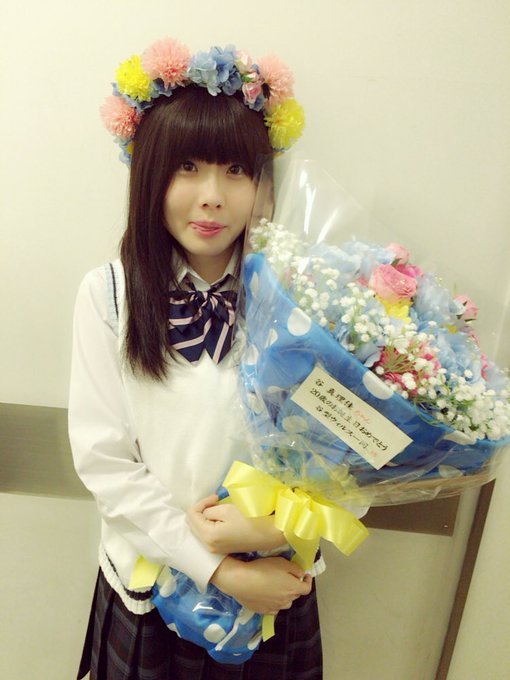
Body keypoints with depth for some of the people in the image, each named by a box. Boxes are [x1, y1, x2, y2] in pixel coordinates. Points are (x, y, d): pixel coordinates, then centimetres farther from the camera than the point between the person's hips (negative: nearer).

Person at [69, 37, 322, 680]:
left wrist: (277, 527, -22)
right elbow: (101, 458, -14)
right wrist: (216, 568, -15)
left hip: (274, 581, 1)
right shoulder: (108, 295, -14)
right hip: (151, 576, 0)